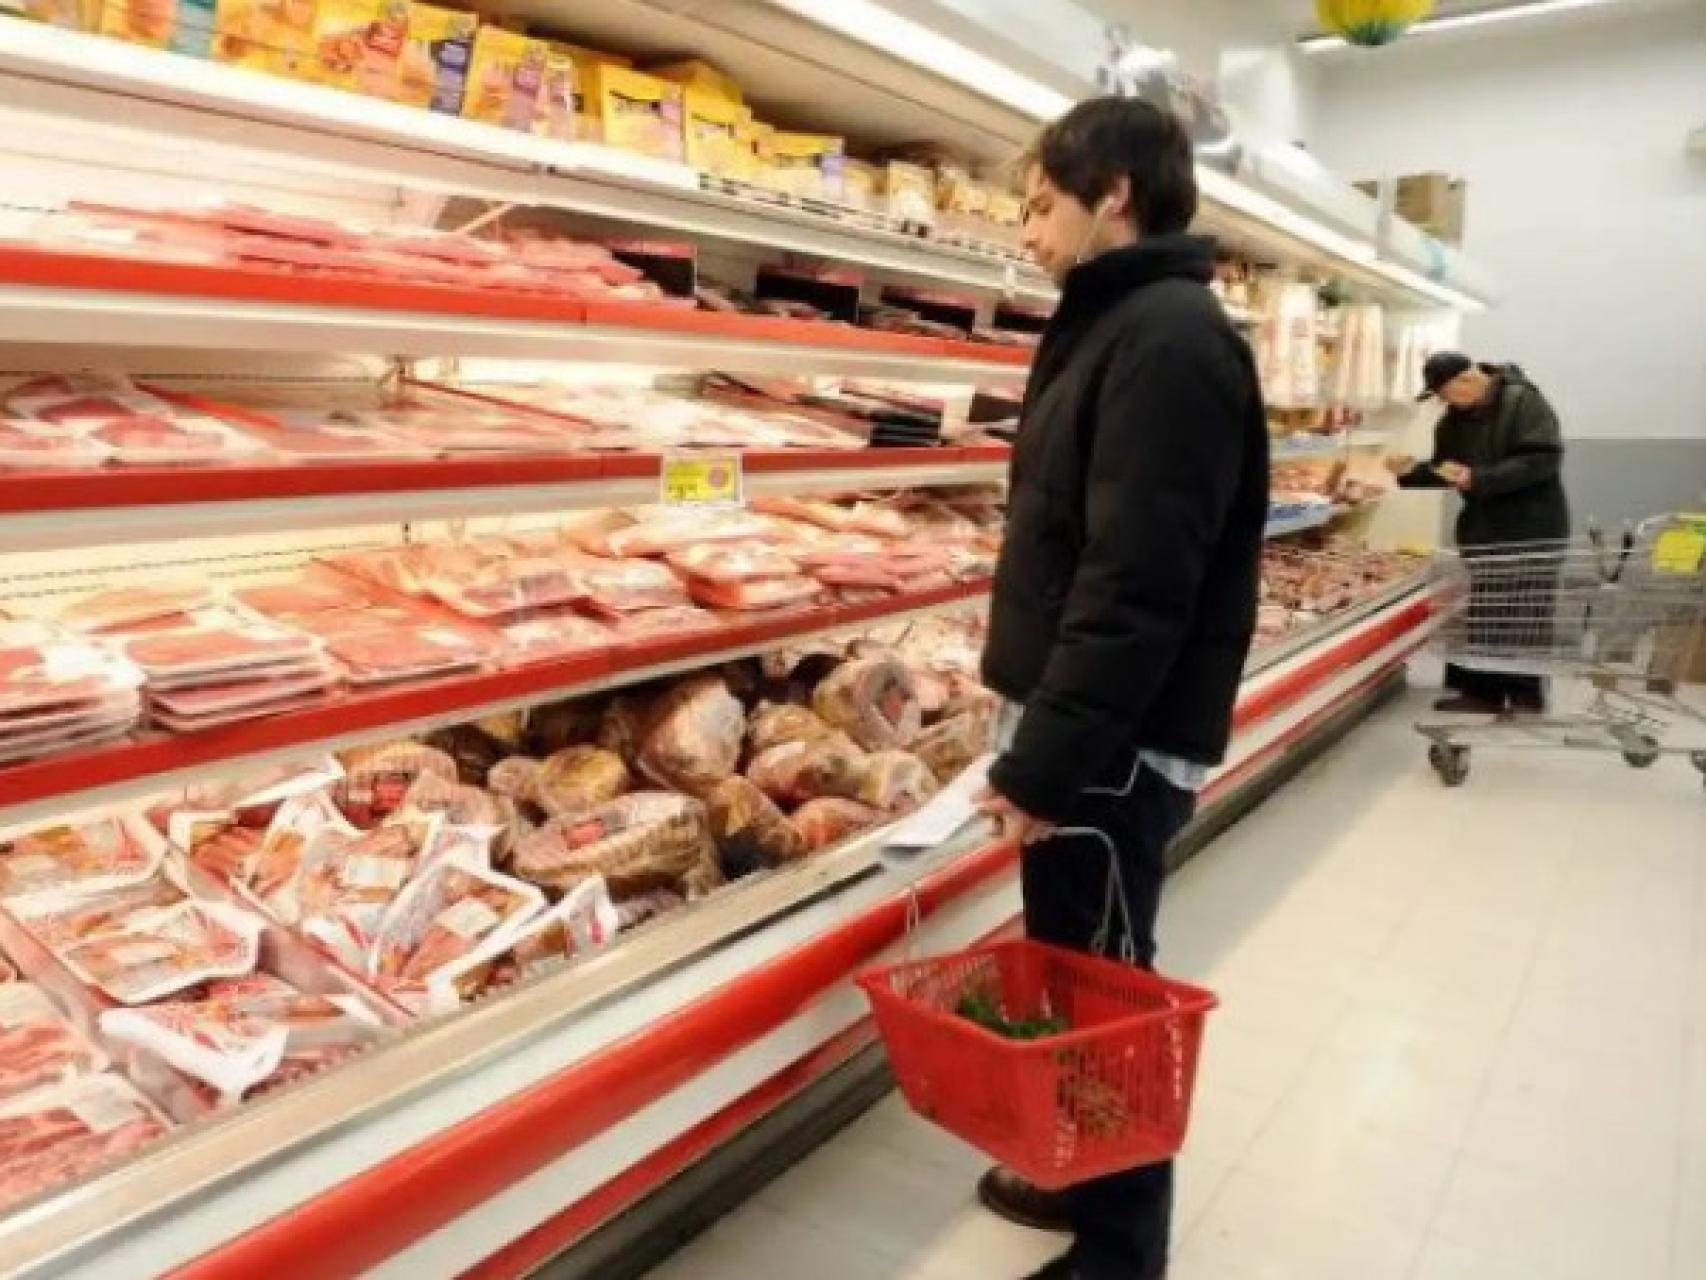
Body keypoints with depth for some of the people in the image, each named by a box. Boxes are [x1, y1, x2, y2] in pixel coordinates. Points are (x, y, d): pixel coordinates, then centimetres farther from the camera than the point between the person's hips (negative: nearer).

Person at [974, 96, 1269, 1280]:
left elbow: (1136, 587, -24)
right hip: (1085, 728, 9)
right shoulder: (1120, 328, 14)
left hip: (1116, 746, -9)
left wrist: (1048, 763, -23)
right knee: (1067, 971, 19)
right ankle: (1082, 1178, 38)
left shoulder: (1169, 340, -17)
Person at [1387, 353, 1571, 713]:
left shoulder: (1524, 403, -16)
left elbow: (1542, 461, -25)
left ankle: (1526, 696, 8)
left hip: (1532, 527, -7)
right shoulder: (1455, 420, 5)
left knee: (1525, 613, -2)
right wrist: (1413, 472, -7)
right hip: (1483, 526, 7)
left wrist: (1478, 478, -31)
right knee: (1482, 612, 10)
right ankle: (1483, 690, 18)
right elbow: (1445, 469, 14)